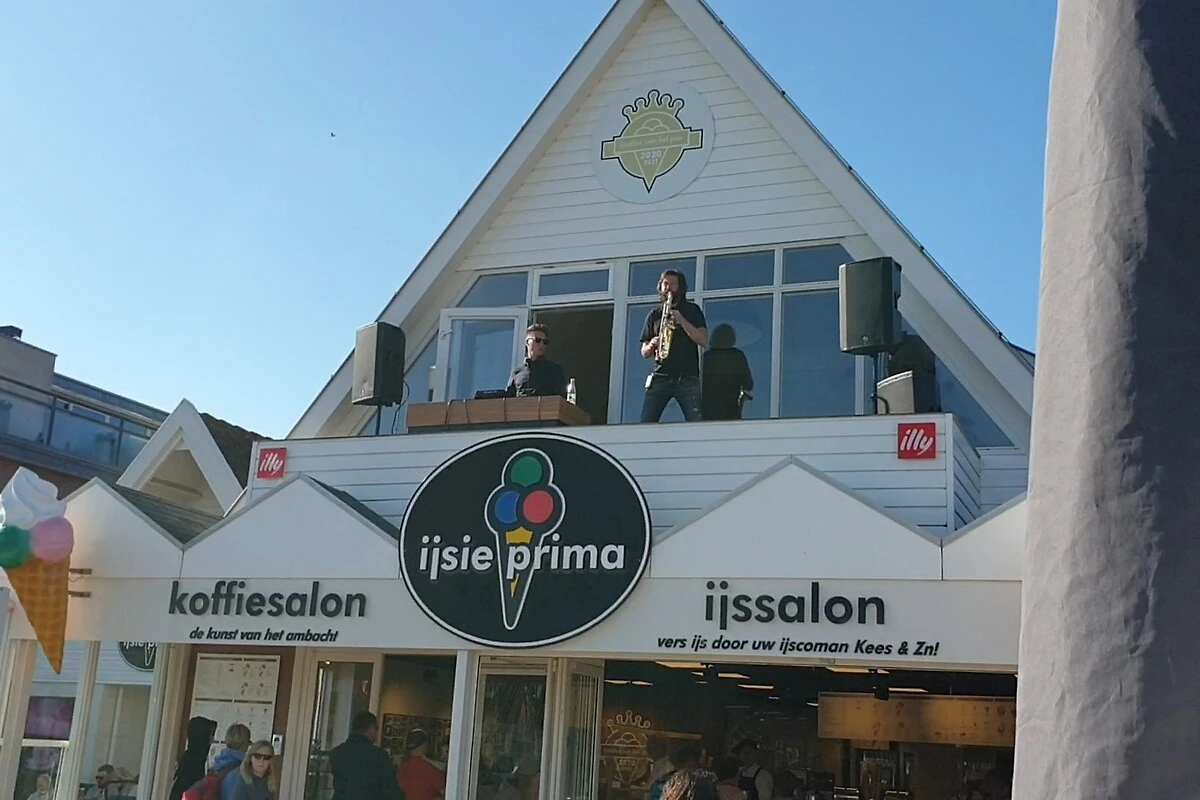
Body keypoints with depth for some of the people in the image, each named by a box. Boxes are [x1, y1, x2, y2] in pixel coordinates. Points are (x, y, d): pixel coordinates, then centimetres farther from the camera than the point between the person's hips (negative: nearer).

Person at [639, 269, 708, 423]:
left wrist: (681, 320, -10)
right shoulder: (654, 314, 17)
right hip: (660, 378, 2)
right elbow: (644, 353, 18)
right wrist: (652, 345, -6)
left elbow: (704, 341, -1)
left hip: (687, 379, -2)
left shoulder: (692, 310, 11)